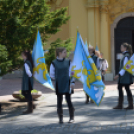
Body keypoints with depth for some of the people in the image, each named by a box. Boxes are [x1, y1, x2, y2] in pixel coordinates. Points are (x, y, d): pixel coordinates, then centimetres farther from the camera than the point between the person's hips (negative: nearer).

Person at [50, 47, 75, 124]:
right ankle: (61, 118, 12)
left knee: (69, 100, 1)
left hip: (67, 85, 1)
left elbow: (71, 72, 6)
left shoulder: (68, 62, 4)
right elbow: (52, 75, 7)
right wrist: (57, 80, 6)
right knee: (59, 101, 4)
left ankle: (72, 117, 11)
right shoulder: (54, 63, -2)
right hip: (59, 86, -1)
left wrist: (72, 82, -3)